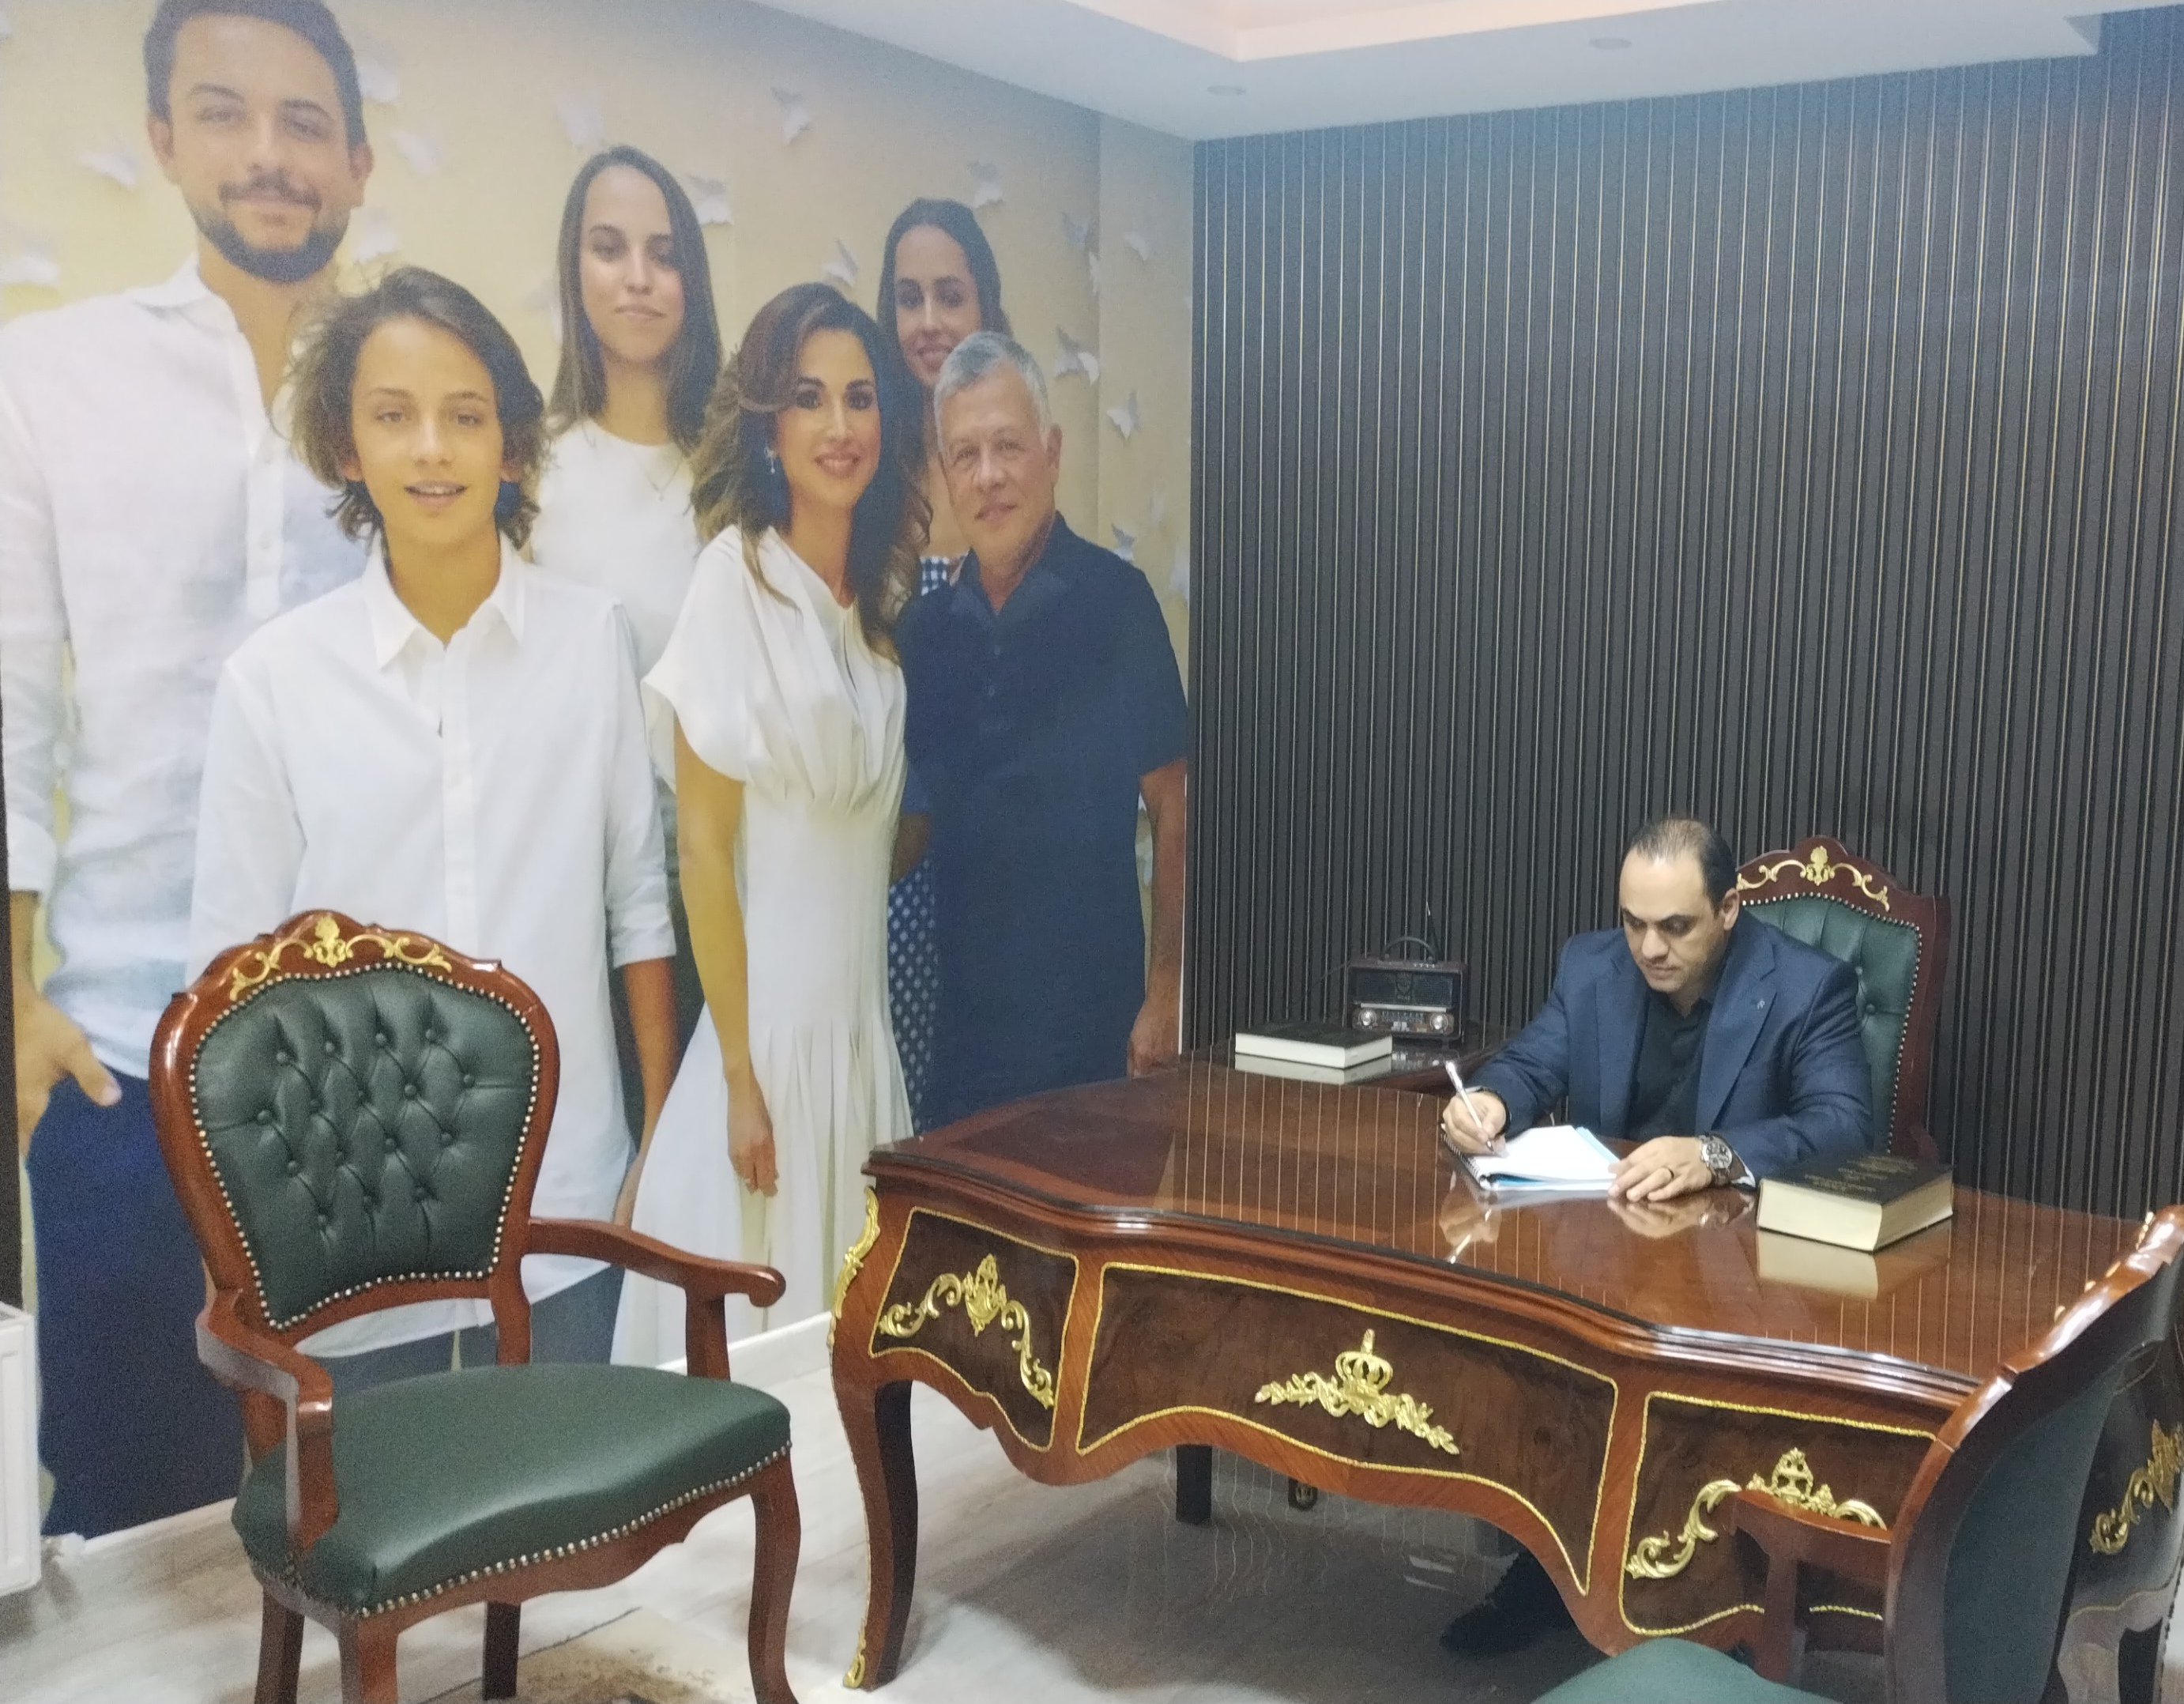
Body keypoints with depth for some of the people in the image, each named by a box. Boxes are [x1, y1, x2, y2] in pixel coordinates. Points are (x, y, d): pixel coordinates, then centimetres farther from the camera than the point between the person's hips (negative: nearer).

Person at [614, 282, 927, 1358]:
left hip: (862, 1022, 7)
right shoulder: (735, 580, -11)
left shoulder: (875, 602, 9)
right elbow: (704, 847, -14)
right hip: (764, 1017, -7)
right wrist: (739, 1077, -15)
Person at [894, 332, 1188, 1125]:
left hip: (1090, 1018, -3)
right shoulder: (926, 627, 6)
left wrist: (1165, 994, -7)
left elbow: (1173, 812, -4)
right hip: (956, 1019, 4)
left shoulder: (1116, 601, -6)